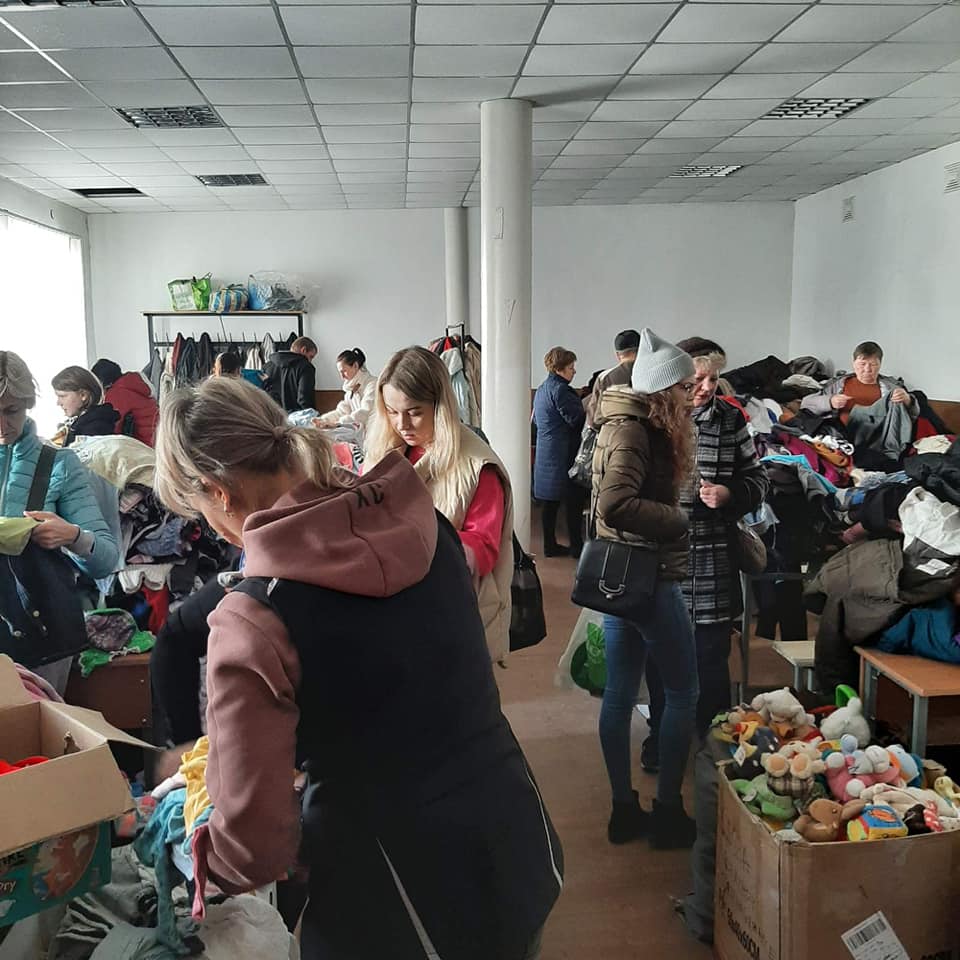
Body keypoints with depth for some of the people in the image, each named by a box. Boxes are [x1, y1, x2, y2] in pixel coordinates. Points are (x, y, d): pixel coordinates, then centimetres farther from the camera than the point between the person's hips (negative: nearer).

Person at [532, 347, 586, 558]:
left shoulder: (541, 390, 15)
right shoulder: (560, 390, -16)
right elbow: (577, 419, -19)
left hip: (545, 452, 10)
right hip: (563, 453, -10)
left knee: (550, 502, 11)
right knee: (574, 501, -2)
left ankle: (550, 545, 16)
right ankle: (576, 545, 3)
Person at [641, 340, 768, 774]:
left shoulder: (731, 419, 2)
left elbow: (757, 478, 9)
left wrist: (730, 494, -10)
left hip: (712, 563, 1)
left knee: (711, 655, 10)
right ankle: (660, 737, 31)